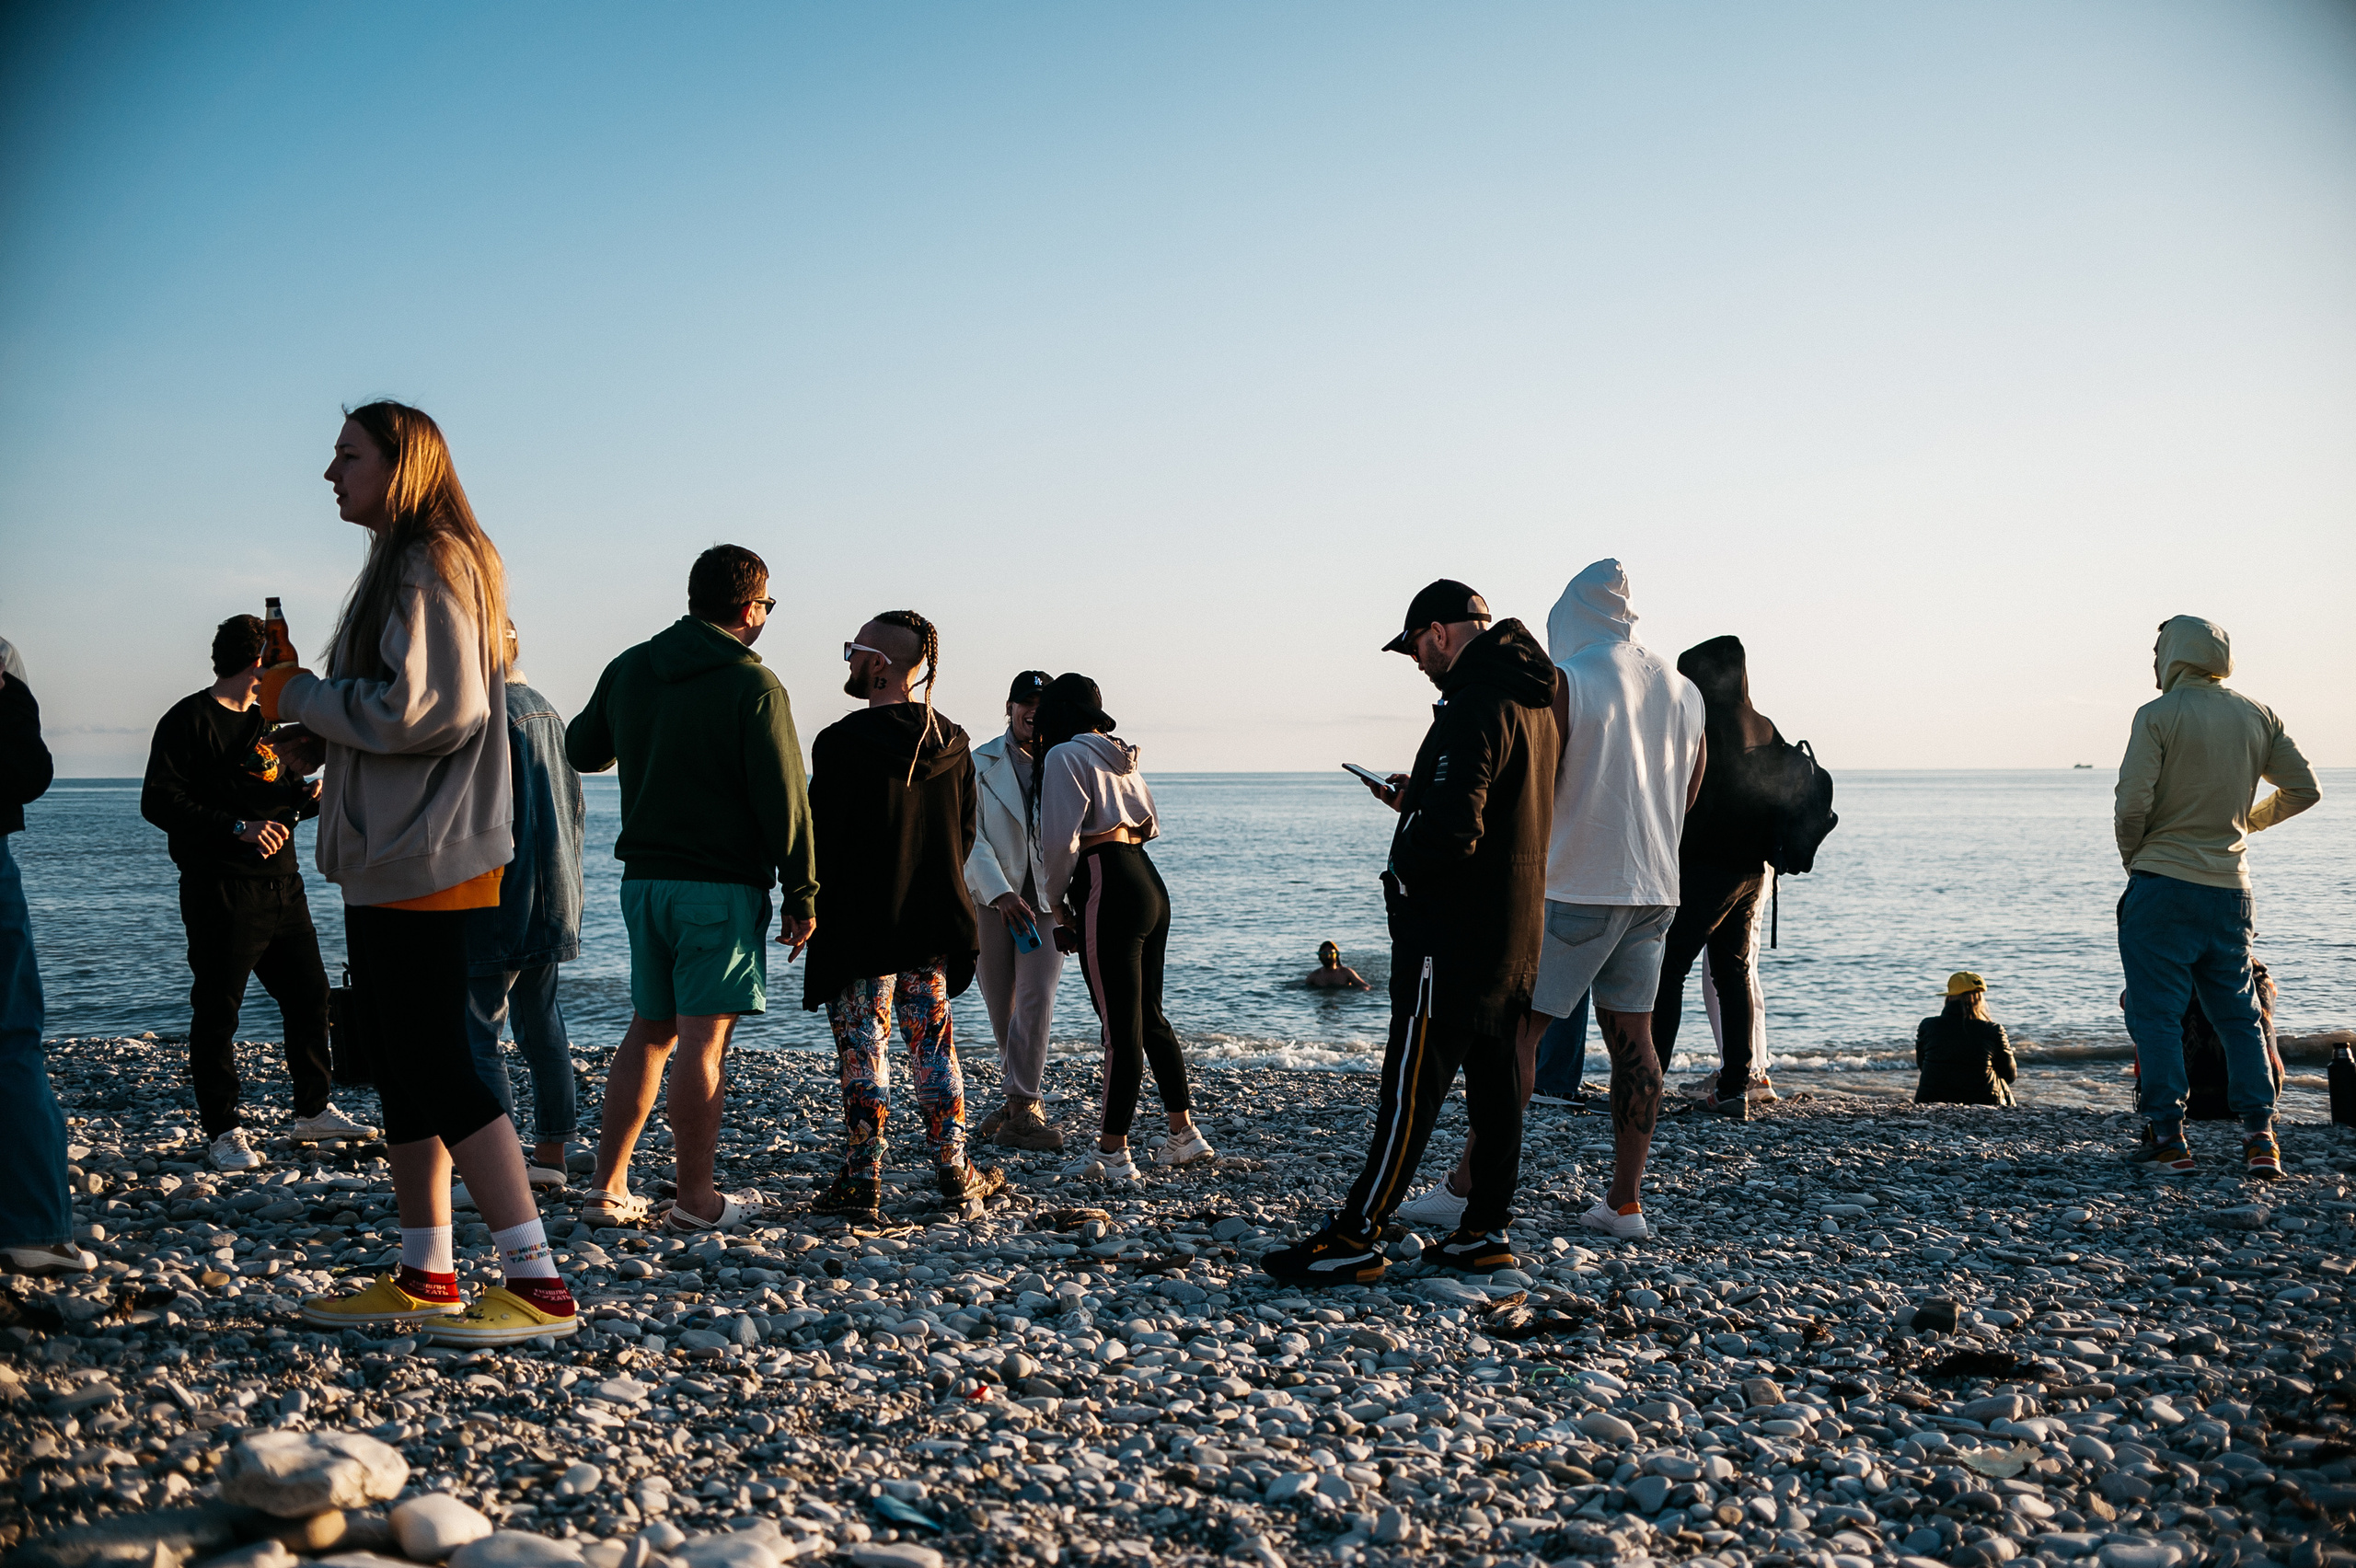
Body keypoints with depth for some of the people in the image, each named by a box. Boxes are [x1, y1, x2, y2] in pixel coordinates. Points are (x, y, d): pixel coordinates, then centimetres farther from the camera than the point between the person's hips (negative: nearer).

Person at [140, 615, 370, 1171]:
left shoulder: (269, 722, 19)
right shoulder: (190, 720, -6)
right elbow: (159, 802, -14)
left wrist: (312, 796, 3)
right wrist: (238, 827, -21)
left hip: (282, 884, 8)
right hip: (222, 890, -8)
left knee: (310, 995, 10)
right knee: (217, 1010, -2)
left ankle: (313, 1110, 23)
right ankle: (223, 1131, 6)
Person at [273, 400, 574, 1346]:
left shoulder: (430, 564, -11)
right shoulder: (404, 566, 20)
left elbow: (420, 709, -21)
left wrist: (297, 696, -9)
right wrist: (305, 700, 9)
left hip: (422, 860, -10)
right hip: (391, 858, 10)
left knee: (436, 1070, -9)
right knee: (402, 1068, 12)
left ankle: (538, 1283, -7)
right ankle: (425, 1276, 20)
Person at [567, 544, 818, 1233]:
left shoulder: (629, 668, 8)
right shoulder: (752, 685, -11)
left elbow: (581, 750, 23)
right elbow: (784, 801, -13)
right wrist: (802, 895, -6)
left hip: (643, 878, 6)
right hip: (722, 884, -6)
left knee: (649, 1028, 15)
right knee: (703, 1038, -2)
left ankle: (608, 1186, 17)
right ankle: (696, 1198, 5)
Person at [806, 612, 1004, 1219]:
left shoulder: (842, 742, -15)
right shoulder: (951, 743, 4)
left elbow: (822, 840, -13)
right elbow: (965, 834, 9)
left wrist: (810, 910, 0)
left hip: (859, 925, -5)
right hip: (934, 923, 5)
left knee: (863, 1052, 2)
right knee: (934, 1046, 12)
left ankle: (861, 1179, 5)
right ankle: (955, 1172, 17)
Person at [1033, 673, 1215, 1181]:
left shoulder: (1065, 756, -6)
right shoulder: (1121, 755, 19)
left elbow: (1061, 840, -12)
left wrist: (1058, 906, 1)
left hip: (1108, 895, -9)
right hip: (1150, 886, 9)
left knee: (1120, 1027, -5)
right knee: (1149, 1015, 16)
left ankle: (1113, 1154, 2)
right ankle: (1183, 1134, 21)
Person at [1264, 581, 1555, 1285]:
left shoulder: (1474, 705, -19)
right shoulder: (1533, 701, 13)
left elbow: (1452, 832, -28)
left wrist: (1403, 868, -9)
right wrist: (1417, 798, 12)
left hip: (1453, 930, -10)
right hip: (1517, 931, 10)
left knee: (1411, 1088, -6)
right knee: (1496, 1086, 13)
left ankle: (1354, 1238, -1)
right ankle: (1485, 1231, 20)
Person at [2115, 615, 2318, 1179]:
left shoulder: (2158, 715, -9)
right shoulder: (2257, 716, 8)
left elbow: (2133, 801, -16)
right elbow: (2304, 788, 10)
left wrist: (2132, 854, 1)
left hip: (2163, 884, -5)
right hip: (2230, 887, 5)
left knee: (2156, 1013, 1)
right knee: (2239, 1015, 12)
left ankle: (2167, 1137, -1)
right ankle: (2260, 1137, 6)